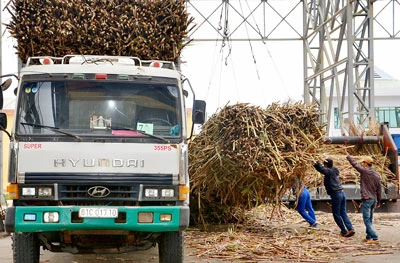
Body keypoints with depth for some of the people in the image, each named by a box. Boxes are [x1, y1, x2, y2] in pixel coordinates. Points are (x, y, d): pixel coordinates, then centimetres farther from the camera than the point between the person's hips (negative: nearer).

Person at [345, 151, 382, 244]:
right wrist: (379, 201, 20)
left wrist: (347, 155, 11)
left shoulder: (364, 171, -11)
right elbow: (379, 189, 12)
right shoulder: (377, 175, 8)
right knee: (369, 219, 17)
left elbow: (354, 164, -4)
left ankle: (375, 238, -11)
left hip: (366, 199, -7)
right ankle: (368, 237, 24)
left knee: (367, 220, -5)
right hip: (374, 199, 7)